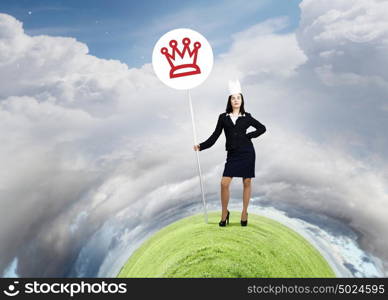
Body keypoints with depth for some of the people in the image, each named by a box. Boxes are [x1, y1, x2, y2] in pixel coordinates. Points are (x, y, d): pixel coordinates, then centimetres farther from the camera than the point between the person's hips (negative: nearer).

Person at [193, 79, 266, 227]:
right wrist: (201, 146, -9)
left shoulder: (246, 117, 3)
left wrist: (249, 136, -1)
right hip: (232, 155, 1)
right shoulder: (223, 117, 4)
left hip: (247, 153, 0)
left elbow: (262, 128, 11)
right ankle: (224, 213, 13)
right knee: (224, 183, -6)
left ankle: (244, 212, 21)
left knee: (247, 183, 6)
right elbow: (214, 136, 2)